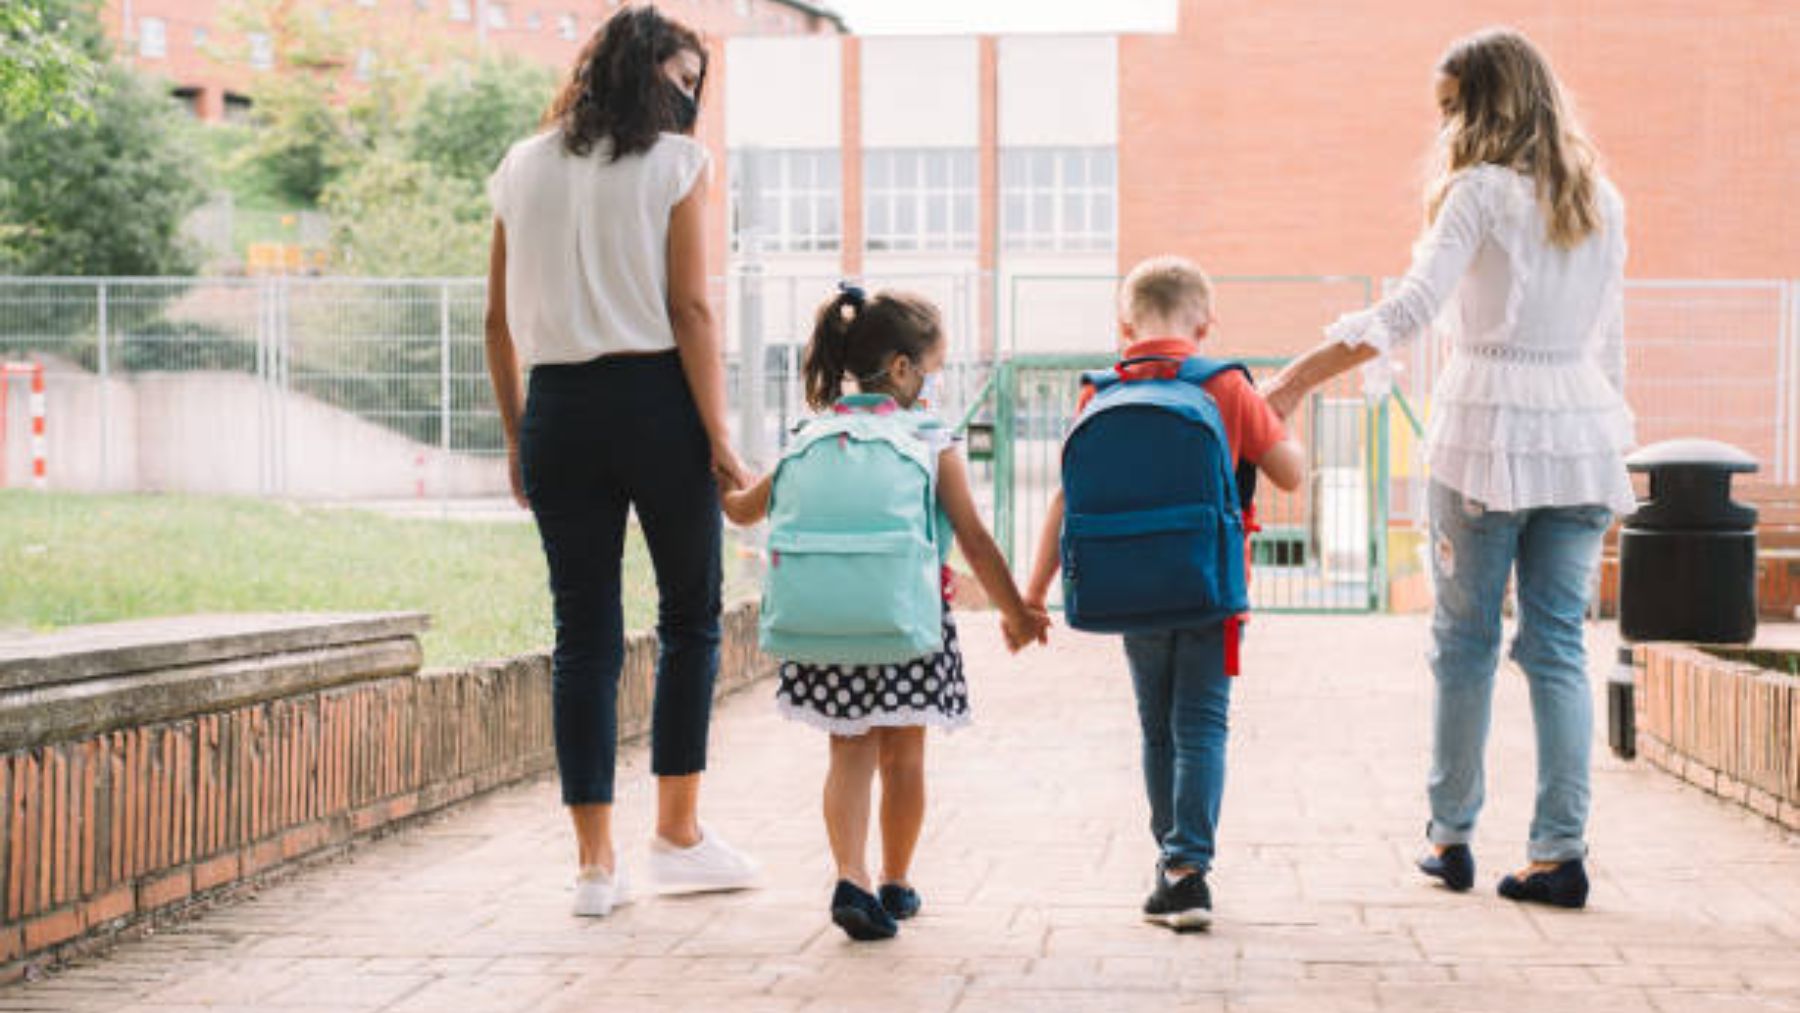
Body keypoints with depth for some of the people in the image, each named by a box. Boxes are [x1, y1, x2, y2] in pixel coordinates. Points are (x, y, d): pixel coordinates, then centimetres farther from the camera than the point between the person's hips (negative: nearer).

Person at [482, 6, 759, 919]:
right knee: (690, 616, 12)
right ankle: (677, 835, 15)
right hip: (655, 402, -4)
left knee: (583, 635, 6)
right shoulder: (674, 164, -2)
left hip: (557, 409, 4)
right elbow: (690, 311, -9)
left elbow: (498, 320, 10)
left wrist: (516, 437, 15)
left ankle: (596, 863, 7)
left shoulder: (523, 168, 11)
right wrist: (717, 435, -6)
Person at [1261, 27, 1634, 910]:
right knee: (1558, 646, 6)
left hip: (1489, 431, -5)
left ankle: (1450, 837, 15)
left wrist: (1296, 379, -15)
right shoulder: (1601, 201, 12)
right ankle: (1561, 852, 2)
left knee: (1465, 639, 7)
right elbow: (1610, 344, 16)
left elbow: (1410, 309, -17)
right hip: (1581, 439, 5)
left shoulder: (1481, 191, -6)